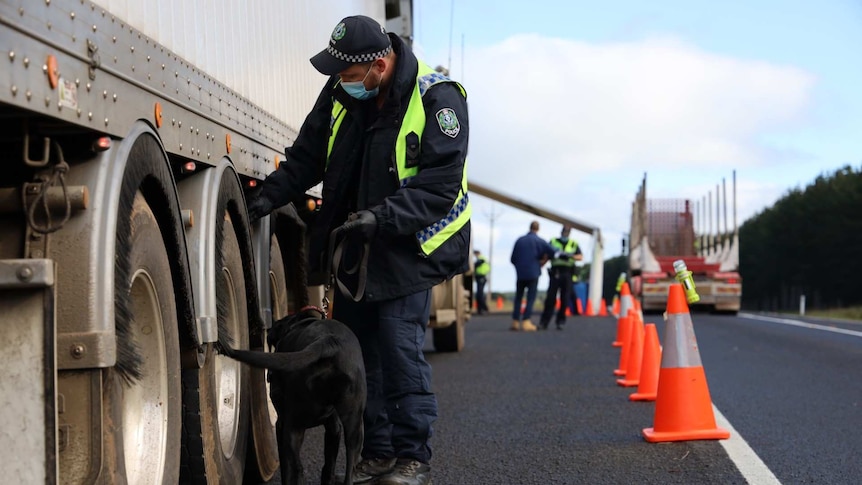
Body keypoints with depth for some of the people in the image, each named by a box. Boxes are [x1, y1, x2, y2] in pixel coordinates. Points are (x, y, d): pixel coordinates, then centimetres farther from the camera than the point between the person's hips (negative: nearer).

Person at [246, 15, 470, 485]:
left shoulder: (438, 99, -19)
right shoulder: (342, 93, -2)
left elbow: (439, 186, -21)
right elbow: (307, 156, 8)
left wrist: (382, 216, -32)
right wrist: (269, 197, -7)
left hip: (406, 249, -6)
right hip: (354, 248, 6)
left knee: (400, 353, -9)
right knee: (357, 352, 9)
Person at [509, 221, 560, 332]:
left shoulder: (519, 240, 4)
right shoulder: (539, 241, -5)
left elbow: (513, 259, 6)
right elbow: (554, 253, -11)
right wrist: (545, 259, 9)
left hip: (520, 273, 3)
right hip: (533, 273, -3)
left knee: (518, 298, 11)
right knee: (531, 298, 1)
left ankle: (515, 322, 7)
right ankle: (526, 322, -8)